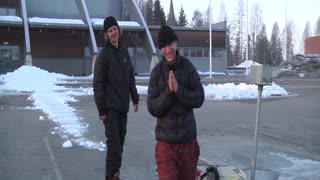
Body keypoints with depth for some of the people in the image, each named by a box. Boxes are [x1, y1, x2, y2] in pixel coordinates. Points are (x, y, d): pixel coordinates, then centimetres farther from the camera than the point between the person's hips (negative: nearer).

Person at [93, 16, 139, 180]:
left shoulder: (124, 52, 11)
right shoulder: (103, 55, -8)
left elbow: (131, 78, 18)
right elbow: (98, 84, -9)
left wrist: (135, 99, 14)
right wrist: (101, 109, -12)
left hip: (123, 106, 6)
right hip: (110, 107, -6)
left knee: (120, 141, 11)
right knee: (114, 143, -7)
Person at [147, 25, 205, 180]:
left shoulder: (188, 67, -6)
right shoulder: (157, 71, -8)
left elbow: (199, 99, -8)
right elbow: (152, 108, -9)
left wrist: (178, 90, -21)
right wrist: (169, 91, -21)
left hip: (188, 139, 2)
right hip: (166, 141, -1)